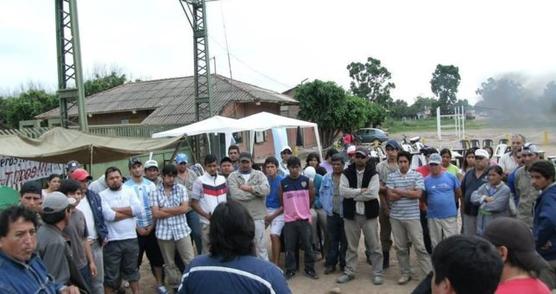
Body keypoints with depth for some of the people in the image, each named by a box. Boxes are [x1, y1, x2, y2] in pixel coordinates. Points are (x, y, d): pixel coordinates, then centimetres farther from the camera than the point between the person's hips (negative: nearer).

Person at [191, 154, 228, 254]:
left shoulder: (223, 179, 8)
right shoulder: (200, 181, -4)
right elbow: (194, 203, -4)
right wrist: (207, 215, -15)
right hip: (207, 222, -4)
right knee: (208, 250, 3)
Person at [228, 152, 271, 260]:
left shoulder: (259, 174, 4)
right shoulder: (233, 176, 1)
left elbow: (266, 189, -13)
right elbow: (235, 195, -15)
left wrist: (249, 188, -12)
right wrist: (256, 191, -10)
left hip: (257, 216, 0)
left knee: (261, 245, 9)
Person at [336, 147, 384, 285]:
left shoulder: (373, 174, -3)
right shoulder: (346, 173, 2)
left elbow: (373, 193, -17)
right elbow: (343, 191, -12)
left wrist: (353, 195, -12)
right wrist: (361, 190, -16)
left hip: (369, 214, -2)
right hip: (351, 214, 2)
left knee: (374, 245, 6)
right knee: (351, 246, 12)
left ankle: (378, 273, 18)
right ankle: (349, 272, 24)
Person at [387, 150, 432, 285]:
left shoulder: (417, 175, 0)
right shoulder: (392, 176, 3)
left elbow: (418, 194, -13)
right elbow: (390, 197, -5)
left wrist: (399, 191, -8)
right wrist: (409, 191, -9)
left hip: (413, 217, -2)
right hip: (396, 217, 2)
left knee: (420, 247, -1)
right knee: (400, 247, 10)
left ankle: (430, 274, 8)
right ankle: (405, 273, 22)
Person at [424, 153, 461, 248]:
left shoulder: (450, 176, -3)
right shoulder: (426, 180, 1)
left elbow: (459, 193, 8)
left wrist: (451, 203, 12)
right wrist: (428, 207, 1)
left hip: (450, 216, -2)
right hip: (433, 217, 2)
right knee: (435, 243, 13)